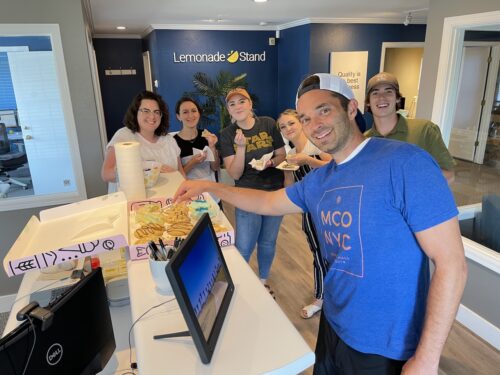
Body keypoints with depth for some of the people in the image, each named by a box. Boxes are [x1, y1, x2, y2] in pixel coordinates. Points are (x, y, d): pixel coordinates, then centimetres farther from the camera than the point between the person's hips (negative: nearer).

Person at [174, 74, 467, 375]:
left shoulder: (405, 163, -23)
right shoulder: (317, 181, -1)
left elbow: (451, 263, -22)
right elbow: (268, 203, 15)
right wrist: (209, 187, 10)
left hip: (385, 347, -6)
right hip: (334, 325, 6)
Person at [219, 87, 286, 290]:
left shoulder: (268, 124, -5)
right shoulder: (227, 134, -7)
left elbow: (282, 154, 5)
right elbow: (235, 174, -11)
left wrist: (271, 162, -16)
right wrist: (241, 147, -24)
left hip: (275, 191, 2)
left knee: (268, 242, 18)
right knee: (244, 248, 1)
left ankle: (263, 281, 41)